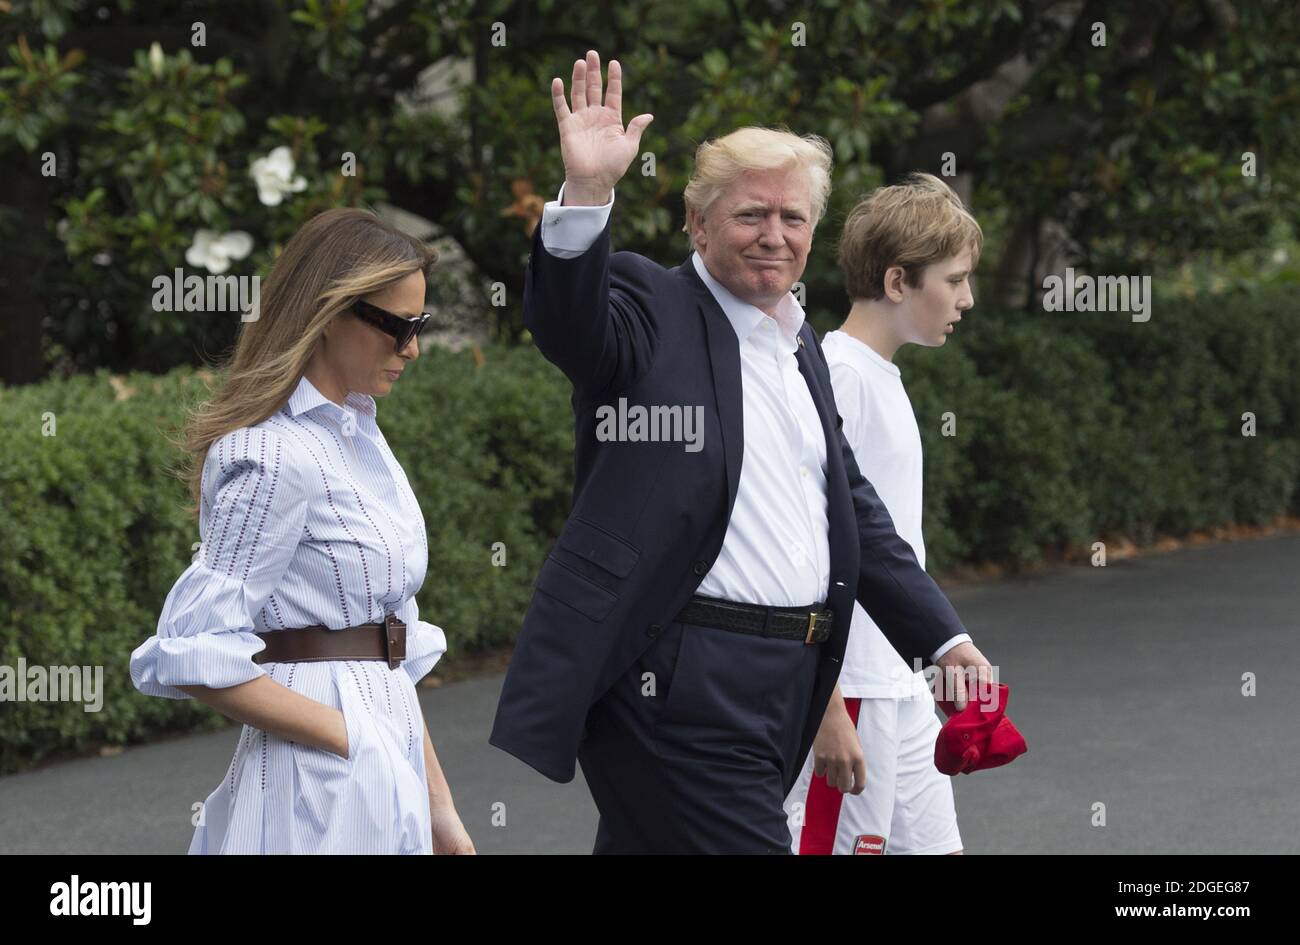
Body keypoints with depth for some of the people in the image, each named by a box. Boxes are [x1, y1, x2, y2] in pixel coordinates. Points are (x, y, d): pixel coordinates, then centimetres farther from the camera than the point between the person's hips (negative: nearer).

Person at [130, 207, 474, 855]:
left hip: (384, 771, 8)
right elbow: (193, 658, -20)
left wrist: (438, 805, 14)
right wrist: (348, 737, -14)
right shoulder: (276, 461, -15)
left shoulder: (358, 433, 12)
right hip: (322, 794, -8)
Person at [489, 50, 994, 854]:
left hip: (786, 684, 8)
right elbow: (570, 320, -27)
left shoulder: (799, 343, 19)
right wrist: (586, 193, -44)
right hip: (679, 686, -8)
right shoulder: (652, 310, -5)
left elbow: (851, 504, 23)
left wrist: (945, 639, 20)